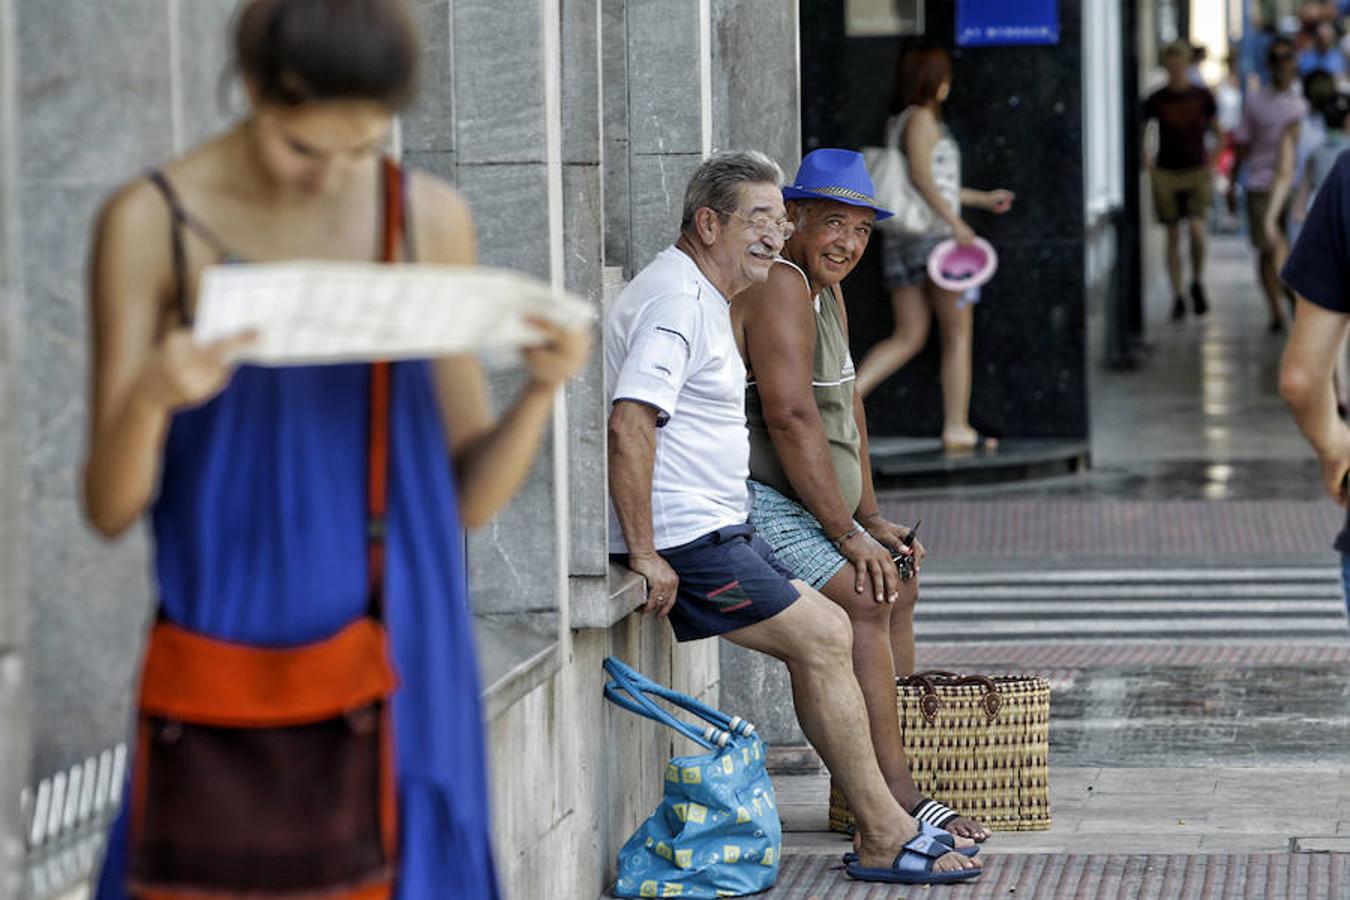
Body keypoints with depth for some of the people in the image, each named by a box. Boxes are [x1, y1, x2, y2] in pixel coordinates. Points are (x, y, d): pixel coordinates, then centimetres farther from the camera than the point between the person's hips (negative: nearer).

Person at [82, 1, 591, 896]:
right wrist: (146, 396, -27)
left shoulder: (432, 217, 4)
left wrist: (546, 383, -12)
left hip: (395, 664, 2)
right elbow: (112, 506, -5)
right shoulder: (150, 221, -4)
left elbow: (469, 497, 7)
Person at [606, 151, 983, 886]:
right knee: (821, 640, -11)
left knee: (825, 634, 9)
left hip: (715, 531, 11)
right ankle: (884, 838, -7)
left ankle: (885, 825, 10)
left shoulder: (704, 299, 19)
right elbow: (628, 425, -26)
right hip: (685, 538, -11)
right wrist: (644, 554, -25)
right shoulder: (675, 300, -16)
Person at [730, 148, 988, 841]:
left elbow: (847, 407, 20)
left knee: (898, 587, 16)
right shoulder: (780, 286, -18)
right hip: (748, 501, -11)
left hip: (791, 503, 11)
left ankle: (898, 758, 19)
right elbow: (792, 419, -23)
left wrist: (872, 520, 14)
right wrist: (849, 535, -19)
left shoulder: (826, 291, 15)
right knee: (863, 602, -21)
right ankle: (895, 798, -23)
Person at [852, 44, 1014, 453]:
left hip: (901, 240, 8)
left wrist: (984, 199, 31)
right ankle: (957, 428, 6)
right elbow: (921, 175, -21)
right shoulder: (922, 118, -9)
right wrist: (955, 221, -21)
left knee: (908, 337, 7)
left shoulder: (899, 122, 18)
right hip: (933, 235, -8)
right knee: (958, 334, 3)